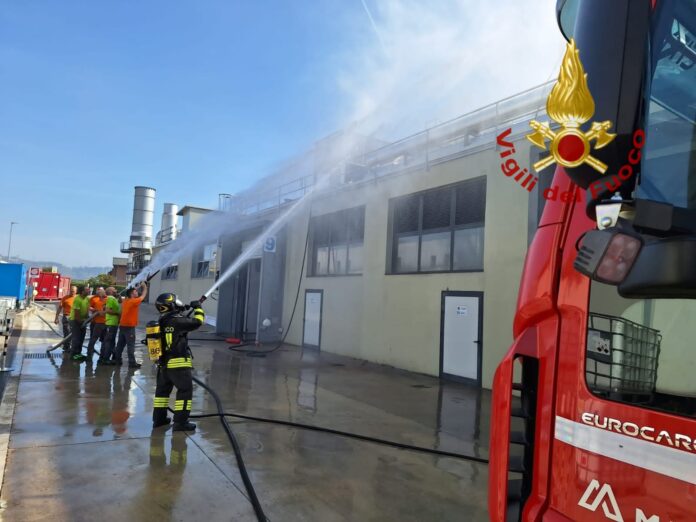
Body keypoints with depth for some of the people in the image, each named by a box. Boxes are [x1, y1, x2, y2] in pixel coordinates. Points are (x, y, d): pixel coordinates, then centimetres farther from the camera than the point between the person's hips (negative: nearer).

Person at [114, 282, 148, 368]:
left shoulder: (125, 301, 9)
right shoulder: (134, 301, -13)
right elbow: (143, 296, -2)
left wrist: (139, 287, 23)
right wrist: (144, 287, 12)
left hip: (122, 325, 8)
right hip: (129, 327, -8)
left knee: (120, 344, 14)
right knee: (131, 345, -7)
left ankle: (117, 360, 21)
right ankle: (132, 362, -9)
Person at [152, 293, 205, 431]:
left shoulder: (161, 322, 7)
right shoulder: (177, 321, -17)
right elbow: (197, 322, -14)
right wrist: (198, 308, 1)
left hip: (164, 363, 8)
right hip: (178, 363, -8)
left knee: (162, 389, 20)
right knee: (185, 391, 0)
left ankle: (158, 418, 28)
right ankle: (180, 422, -1)